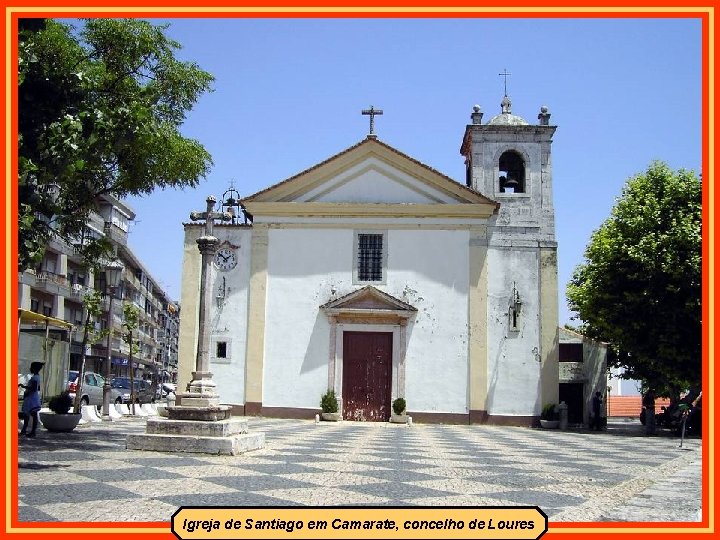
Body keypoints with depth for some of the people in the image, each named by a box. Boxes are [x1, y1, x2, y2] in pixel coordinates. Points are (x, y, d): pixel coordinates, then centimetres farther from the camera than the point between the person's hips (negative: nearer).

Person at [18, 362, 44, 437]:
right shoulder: (37, 377, 13)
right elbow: (38, 388, 19)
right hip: (30, 399, 10)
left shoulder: (34, 378, -18)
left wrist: (24, 386, -20)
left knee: (34, 415, -5)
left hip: (32, 399, -10)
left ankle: (33, 432, 0)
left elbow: (34, 389, -26)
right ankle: (24, 430, 23)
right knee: (26, 414, 16)